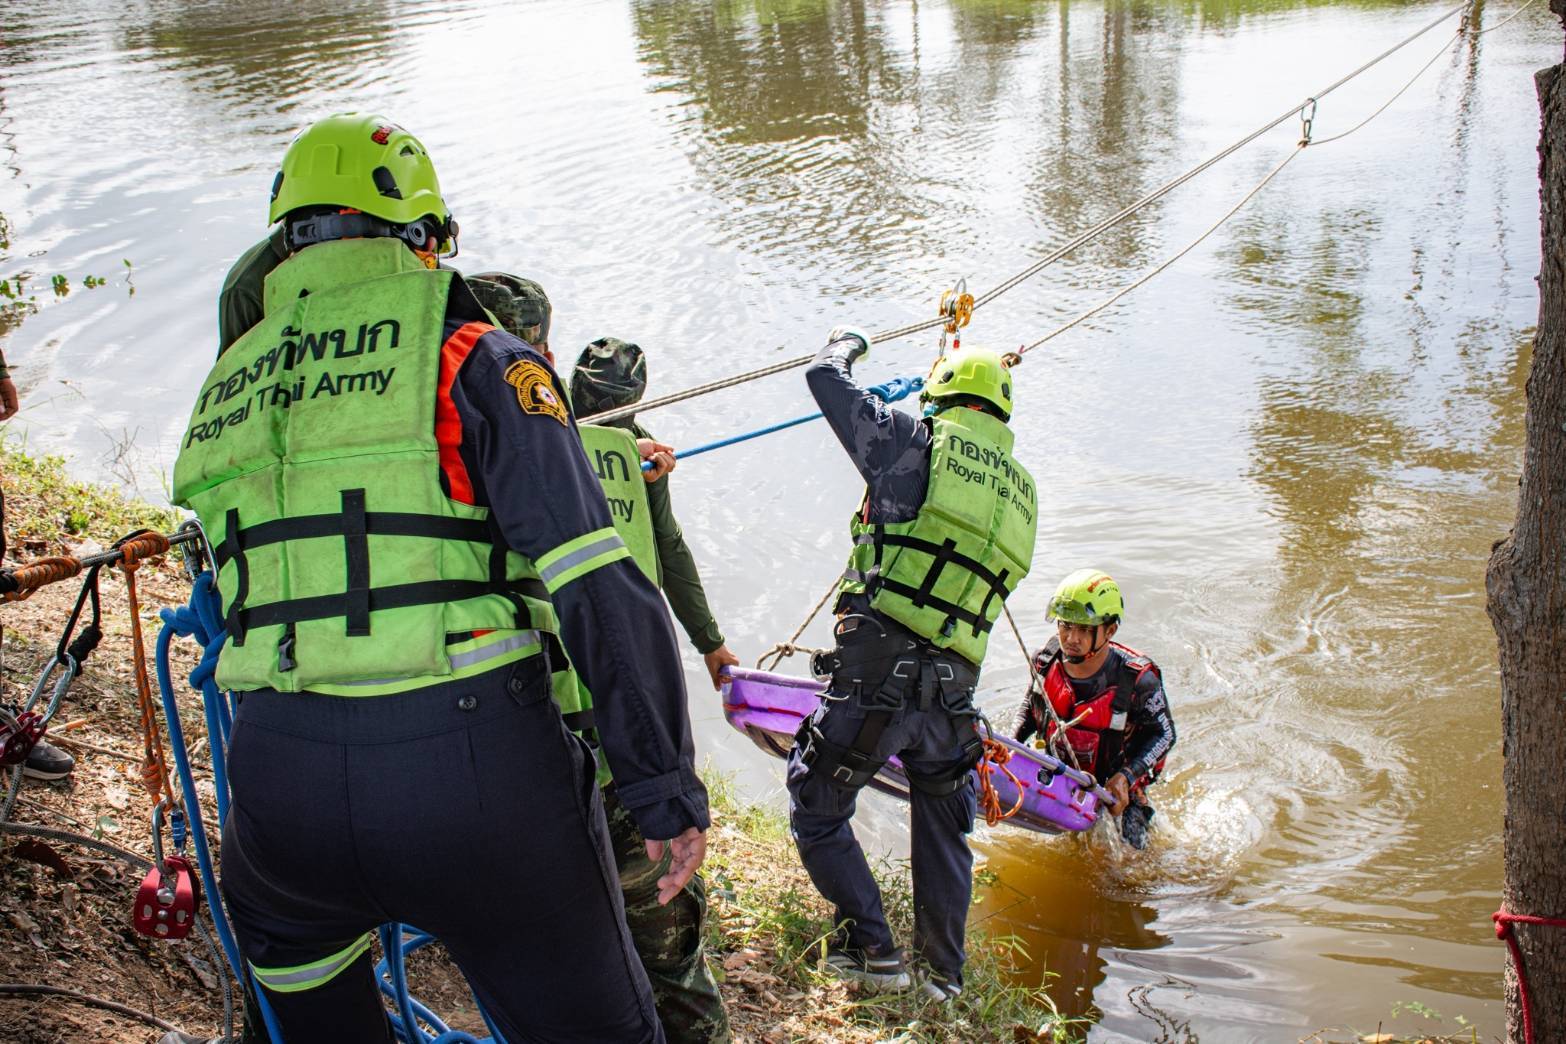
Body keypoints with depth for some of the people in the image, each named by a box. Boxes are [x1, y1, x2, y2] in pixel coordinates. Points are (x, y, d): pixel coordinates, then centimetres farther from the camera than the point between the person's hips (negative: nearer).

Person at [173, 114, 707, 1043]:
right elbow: (599, 589, -12)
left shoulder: (225, 389, 14)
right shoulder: (473, 357, -3)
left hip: (278, 769, 5)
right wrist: (667, 789, -7)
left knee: (287, 938, 38)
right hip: (472, 759, -4)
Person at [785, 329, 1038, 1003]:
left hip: (877, 674, -6)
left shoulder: (918, 441, -1)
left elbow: (825, 379, 7)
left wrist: (846, 344, 27)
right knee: (944, 829, 24)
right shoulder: (1020, 488, 15)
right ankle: (943, 972, 34)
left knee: (816, 807, 13)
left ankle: (872, 948, 13)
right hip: (953, 691, 6)